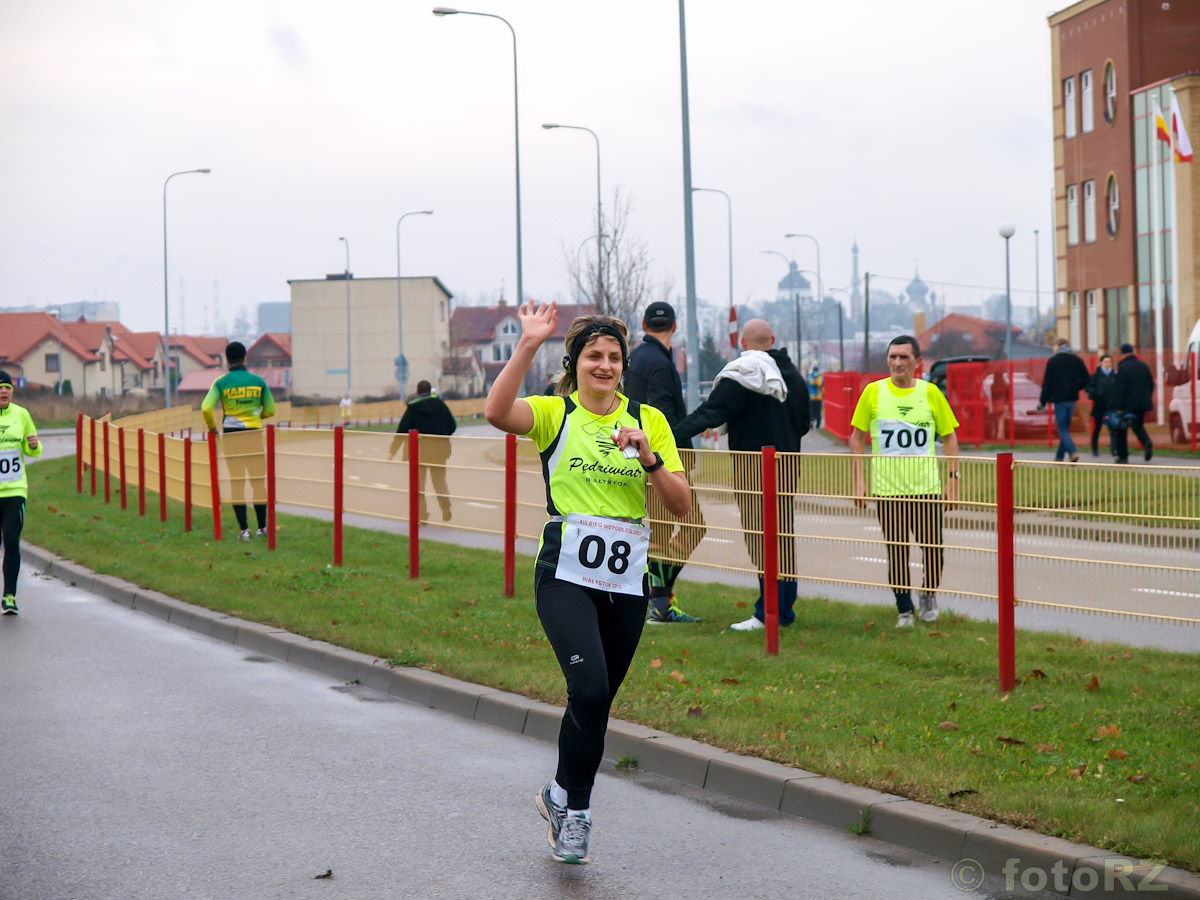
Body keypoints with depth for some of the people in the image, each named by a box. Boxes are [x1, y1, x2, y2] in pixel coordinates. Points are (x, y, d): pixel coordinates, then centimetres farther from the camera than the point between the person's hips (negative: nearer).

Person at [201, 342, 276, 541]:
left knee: (236, 483, 4)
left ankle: (244, 529, 0)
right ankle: (262, 528, 13)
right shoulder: (258, 381, 1)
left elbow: (206, 408, -15)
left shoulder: (221, 382, -4)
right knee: (258, 481, 10)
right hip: (255, 434, 1)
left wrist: (212, 427, 3)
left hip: (231, 435, -1)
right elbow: (270, 410, 6)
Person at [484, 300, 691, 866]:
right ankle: (574, 807, -3)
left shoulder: (649, 421, 8)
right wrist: (528, 346, -26)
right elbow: (496, 412, -22)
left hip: (627, 580, 4)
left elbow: (681, 505, 3)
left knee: (596, 702, 11)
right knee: (590, 690, -21)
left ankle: (560, 795, 33)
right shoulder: (555, 414, 0)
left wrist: (649, 458, -12)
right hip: (566, 574, -4)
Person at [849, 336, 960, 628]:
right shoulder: (873, 392, 2)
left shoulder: (930, 393, 2)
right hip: (886, 489, 0)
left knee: (934, 549, -3)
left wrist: (953, 480, 2)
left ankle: (929, 594, 25)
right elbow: (857, 437, 9)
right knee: (896, 552, 1)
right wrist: (858, 480, 2)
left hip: (926, 487, 0)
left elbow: (949, 437, 8)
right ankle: (904, 609, 17)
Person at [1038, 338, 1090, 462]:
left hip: (1059, 399, -5)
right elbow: (1086, 379, 4)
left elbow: (1047, 382, -6)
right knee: (1065, 427, 15)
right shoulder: (1077, 360, 7)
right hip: (1072, 398, 5)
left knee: (1062, 429, -5)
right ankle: (1060, 456, 20)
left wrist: (1042, 401, -1)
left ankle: (1072, 452, -24)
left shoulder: (1053, 361, -5)